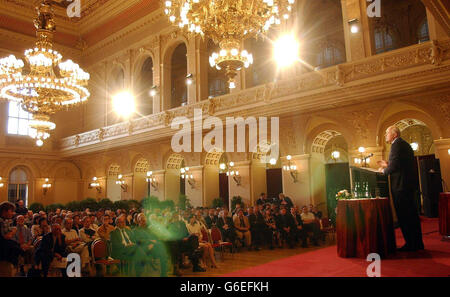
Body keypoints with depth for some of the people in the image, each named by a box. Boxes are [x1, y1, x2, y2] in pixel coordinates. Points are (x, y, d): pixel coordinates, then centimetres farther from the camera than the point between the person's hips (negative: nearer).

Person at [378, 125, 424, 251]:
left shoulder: (397, 144, -11)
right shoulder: (405, 145, 20)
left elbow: (395, 165, -21)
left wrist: (384, 171, -4)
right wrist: (387, 165, 21)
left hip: (400, 185, -10)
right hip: (409, 184, 10)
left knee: (404, 216, -5)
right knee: (411, 214, 14)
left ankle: (411, 244, 0)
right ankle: (417, 243, 21)